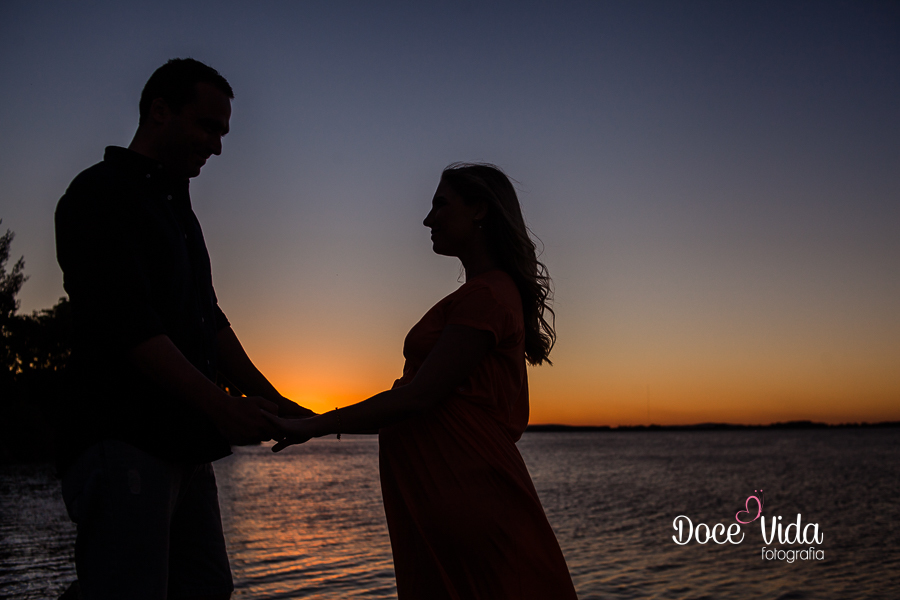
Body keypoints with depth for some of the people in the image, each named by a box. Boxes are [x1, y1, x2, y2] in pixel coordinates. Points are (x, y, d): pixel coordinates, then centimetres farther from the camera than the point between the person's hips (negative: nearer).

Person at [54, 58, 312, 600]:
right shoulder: (101, 194, -5)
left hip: (185, 447, 9)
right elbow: (125, 324, -16)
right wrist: (221, 406, -20)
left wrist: (272, 401, 11)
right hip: (123, 443, -9)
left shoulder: (177, 208, 23)